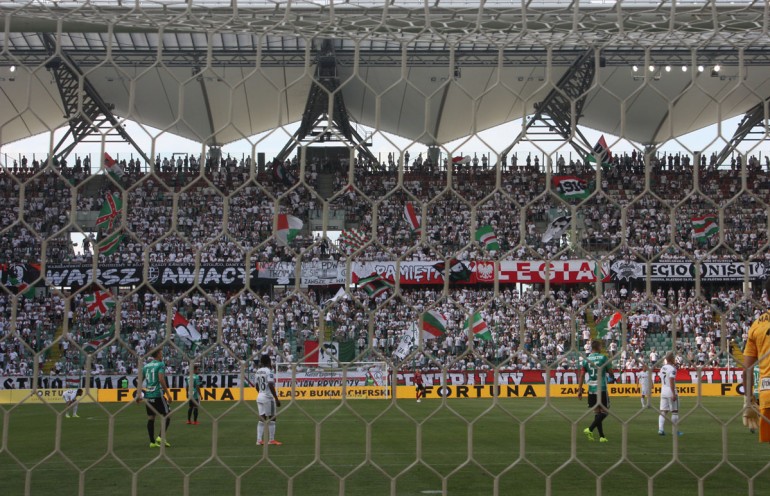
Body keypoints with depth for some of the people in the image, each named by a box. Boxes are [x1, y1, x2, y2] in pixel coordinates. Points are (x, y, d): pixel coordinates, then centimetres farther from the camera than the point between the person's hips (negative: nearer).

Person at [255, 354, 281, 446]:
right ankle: (271, 440, 5)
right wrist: (276, 399, -19)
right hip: (268, 397, -7)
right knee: (271, 418, 1)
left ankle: (259, 440, 5)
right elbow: (271, 386, -21)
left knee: (261, 419, 8)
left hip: (259, 396, 7)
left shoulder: (258, 371, 10)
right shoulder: (268, 371, -13)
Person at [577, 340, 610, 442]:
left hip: (591, 389, 5)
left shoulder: (586, 359, 5)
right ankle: (590, 429, -16)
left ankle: (602, 436, 11)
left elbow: (581, 375, 1)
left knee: (597, 412, 11)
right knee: (604, 412, 2)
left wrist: (580, 389, 4)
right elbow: (609, 371, 4)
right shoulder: (603, 357, -5)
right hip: (601, 389, -5)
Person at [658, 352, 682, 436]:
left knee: (663, 411, 5)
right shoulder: (672, 368, -13)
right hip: (671, 391, -7)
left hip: (663, 391, 7)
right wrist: (674, 394, -20)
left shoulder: (662, 368, 11)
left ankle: (660, 429, -6)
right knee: (674, 411, 4)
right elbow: (671, 382, -20)